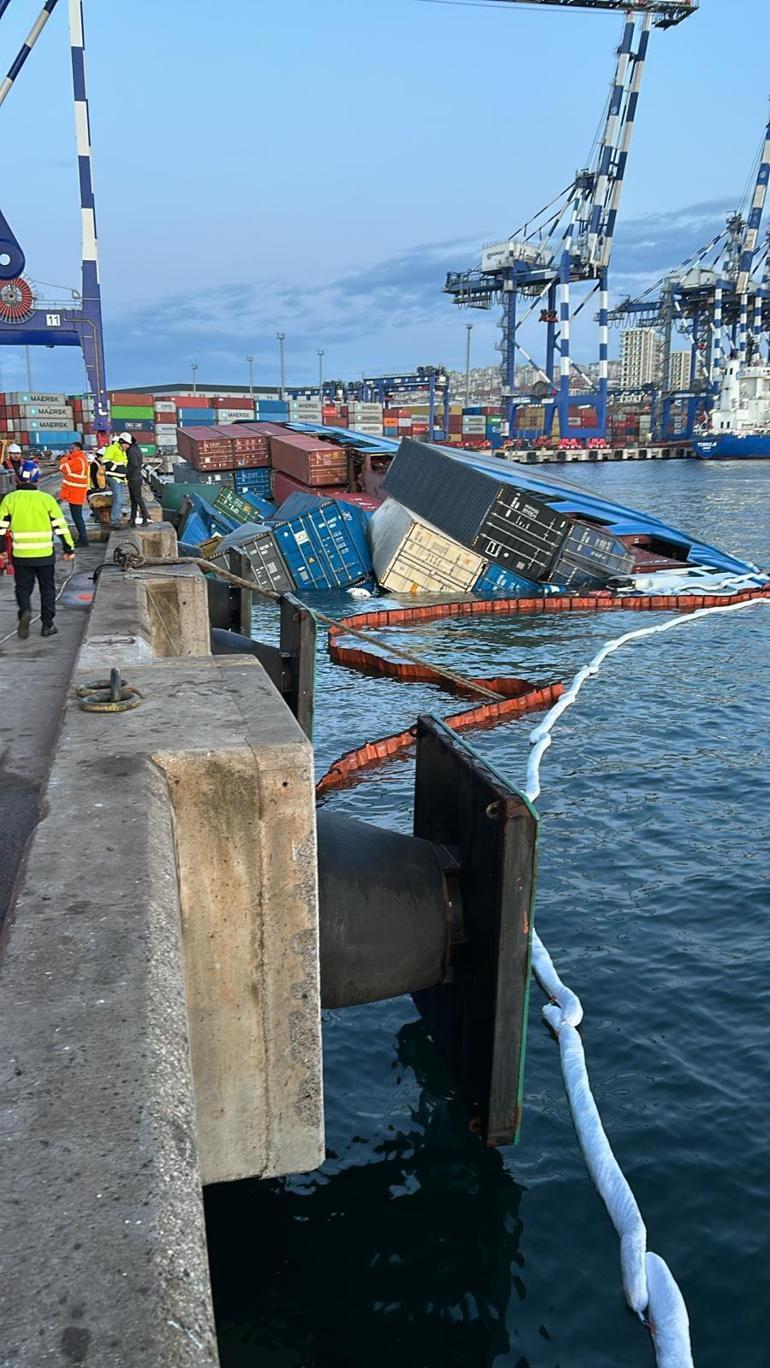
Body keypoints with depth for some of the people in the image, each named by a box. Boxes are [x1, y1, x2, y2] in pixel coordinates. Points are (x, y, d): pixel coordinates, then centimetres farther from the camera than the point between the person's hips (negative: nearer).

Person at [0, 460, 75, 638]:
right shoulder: (46, 499, -4)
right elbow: (61, 525, -3)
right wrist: (69, 548, 6)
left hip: (20, 555, 1)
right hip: (44, 555, 0)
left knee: (23, 587, 14)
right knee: (47, 589, 14)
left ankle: (25, 611, -14)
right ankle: (48, 625, 16)